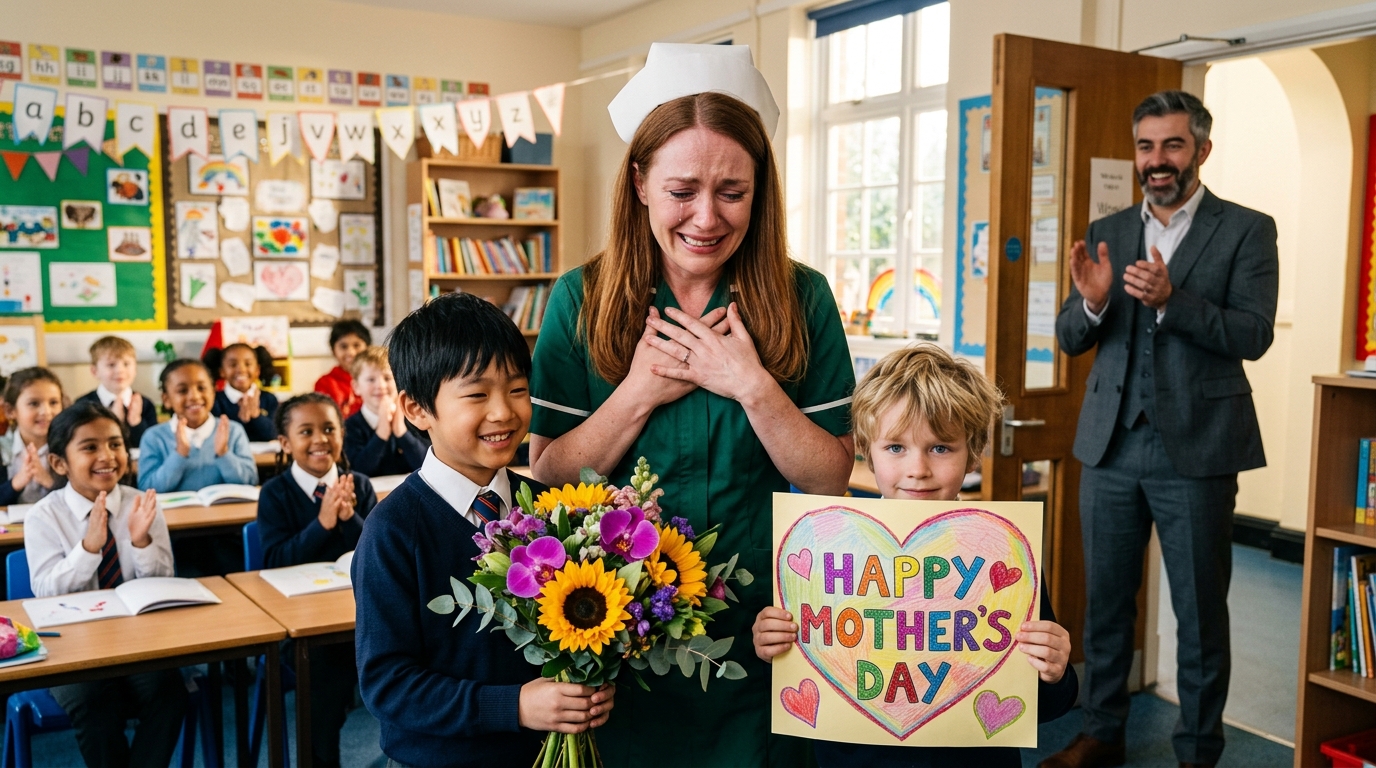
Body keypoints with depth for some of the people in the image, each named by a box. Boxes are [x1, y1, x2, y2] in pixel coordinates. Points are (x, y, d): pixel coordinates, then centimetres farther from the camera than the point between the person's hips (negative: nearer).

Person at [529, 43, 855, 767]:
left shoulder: (801, 300, -6)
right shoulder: (582, 300, -7)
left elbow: (832, 479, -7)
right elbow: (547, 474, -7)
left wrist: (753, 385, -20)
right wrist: (642, 391, -19)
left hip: (758, 633, 1)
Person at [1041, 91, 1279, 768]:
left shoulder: (1246, 230, -1)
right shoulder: (1106, 233, 9)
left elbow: (1253, 335, -12)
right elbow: (1070, 339, 7)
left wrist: (1170, 298, -26)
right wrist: (1092, 303, -15)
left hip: (1195, 449, -3)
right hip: (1111, 445, 4)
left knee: (1200, 613, 8)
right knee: (1105, 600, 13)